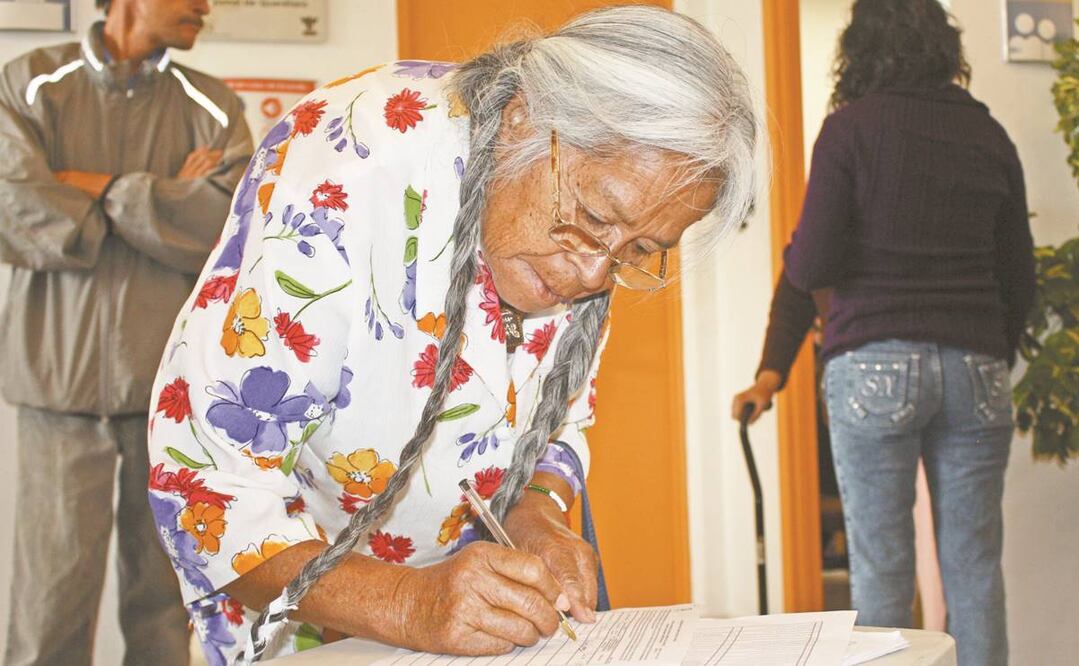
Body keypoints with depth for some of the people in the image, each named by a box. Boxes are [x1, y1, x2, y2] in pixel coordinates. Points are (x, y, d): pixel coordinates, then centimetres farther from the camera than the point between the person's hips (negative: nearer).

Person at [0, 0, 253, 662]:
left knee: (166, 590, 7)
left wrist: (102, 186, -8)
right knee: (53, 590, 0)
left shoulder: (213, 107, 7)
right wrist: (166, 202, -6)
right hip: (62, 373, -1)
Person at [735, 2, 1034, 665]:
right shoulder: (988, 133, 10)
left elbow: (812, 267, -7)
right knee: (975, 566, 7)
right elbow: (1020, 276, 11)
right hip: (975, 366, 4)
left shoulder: (851, 128, -2)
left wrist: (791, 256, 15)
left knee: (881, 567, 2)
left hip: (876, 366, -3)